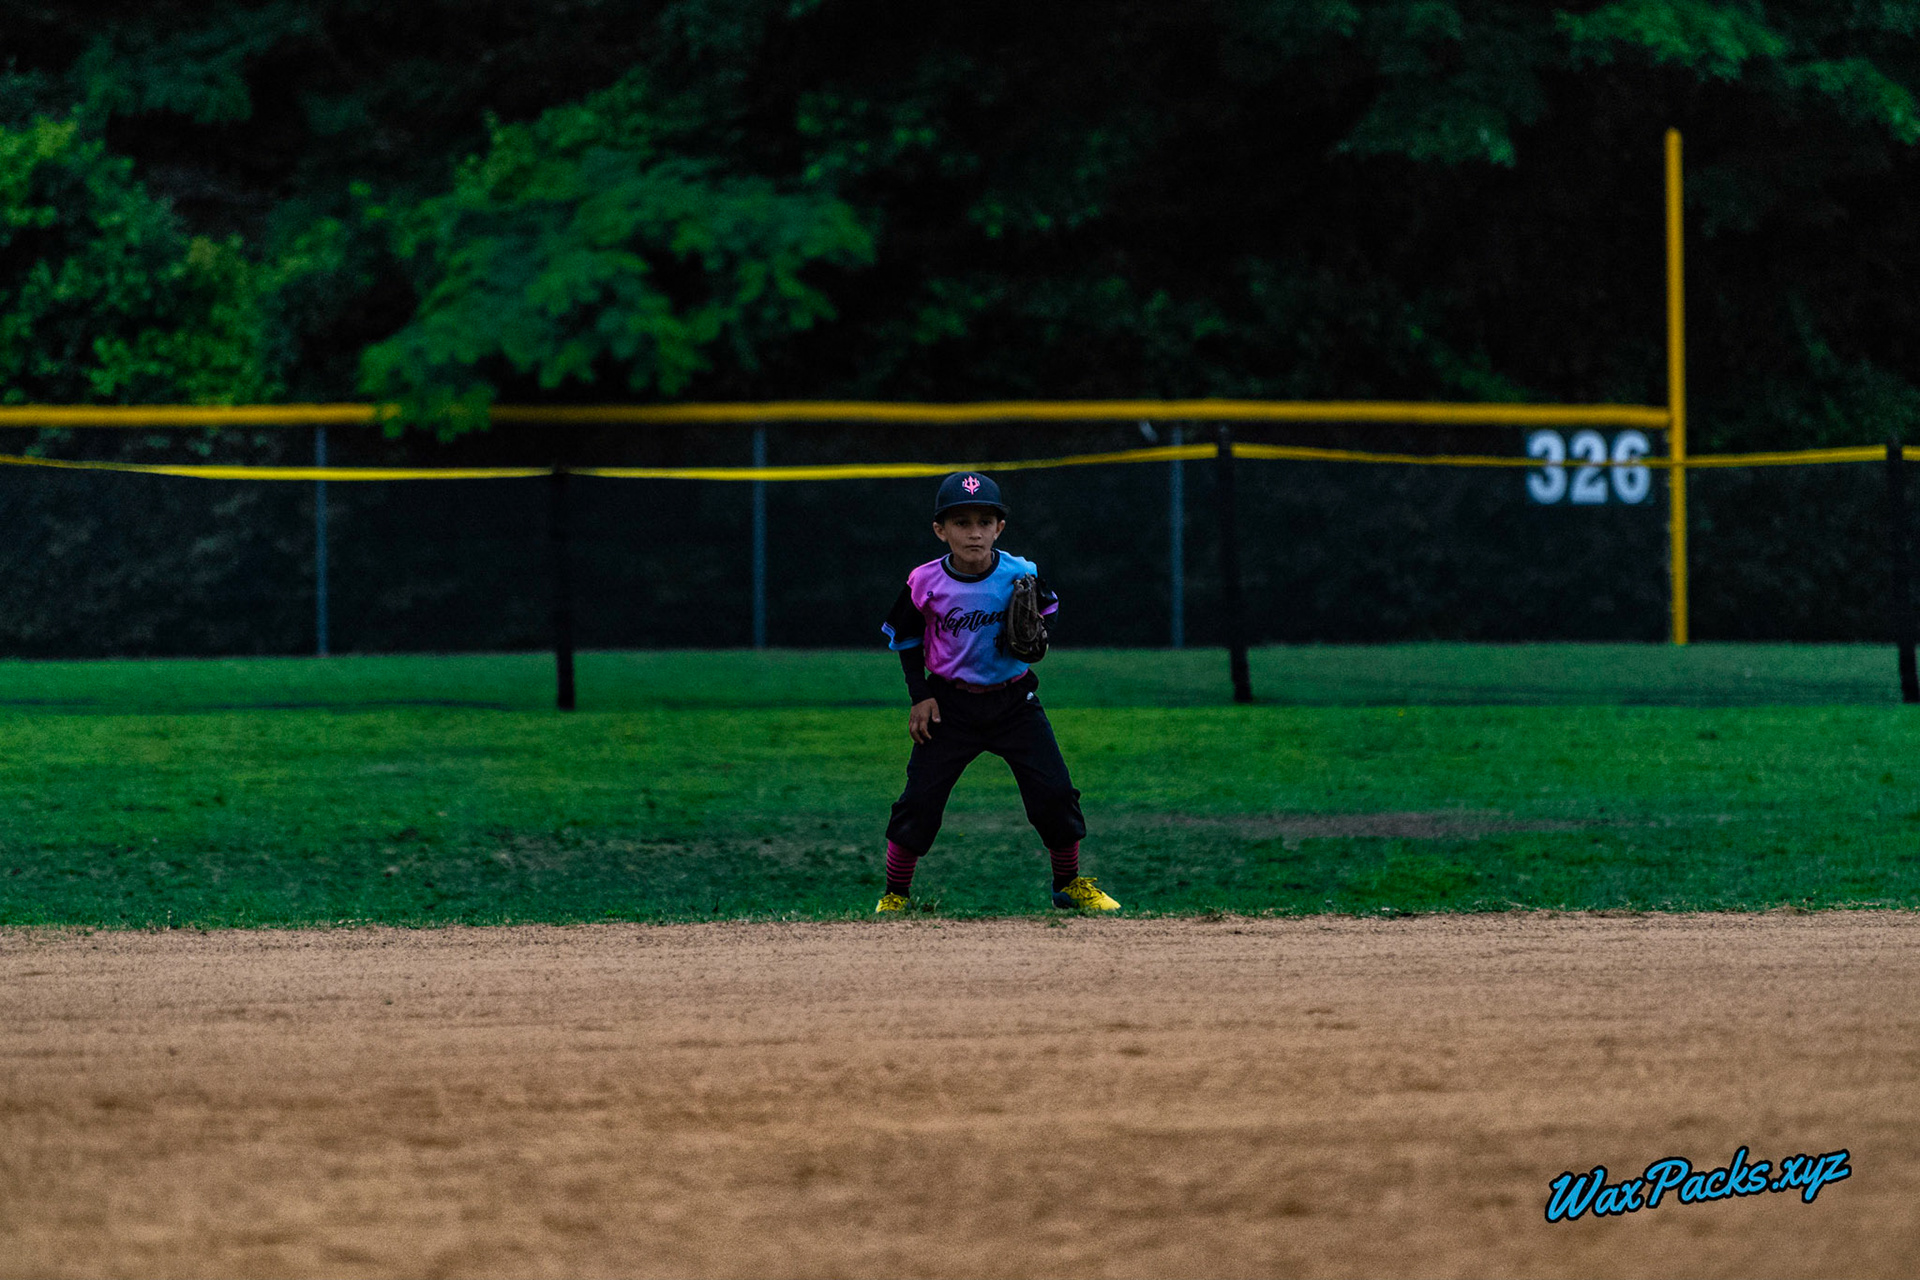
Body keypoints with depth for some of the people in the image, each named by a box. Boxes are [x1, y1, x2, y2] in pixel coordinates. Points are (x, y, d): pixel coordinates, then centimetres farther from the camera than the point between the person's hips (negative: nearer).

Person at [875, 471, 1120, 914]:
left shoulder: (1021, 575, -12)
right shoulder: (926, 583, -13)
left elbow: (1044, 618, 7)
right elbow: (907, 639, 3)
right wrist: (920, 696, -4)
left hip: (1013, 700, 1)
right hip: (950, 704, -1)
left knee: (1054, 793, -4)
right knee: (919, 799, -6)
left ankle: (1070, 885, 17)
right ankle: (895, 894, 10)